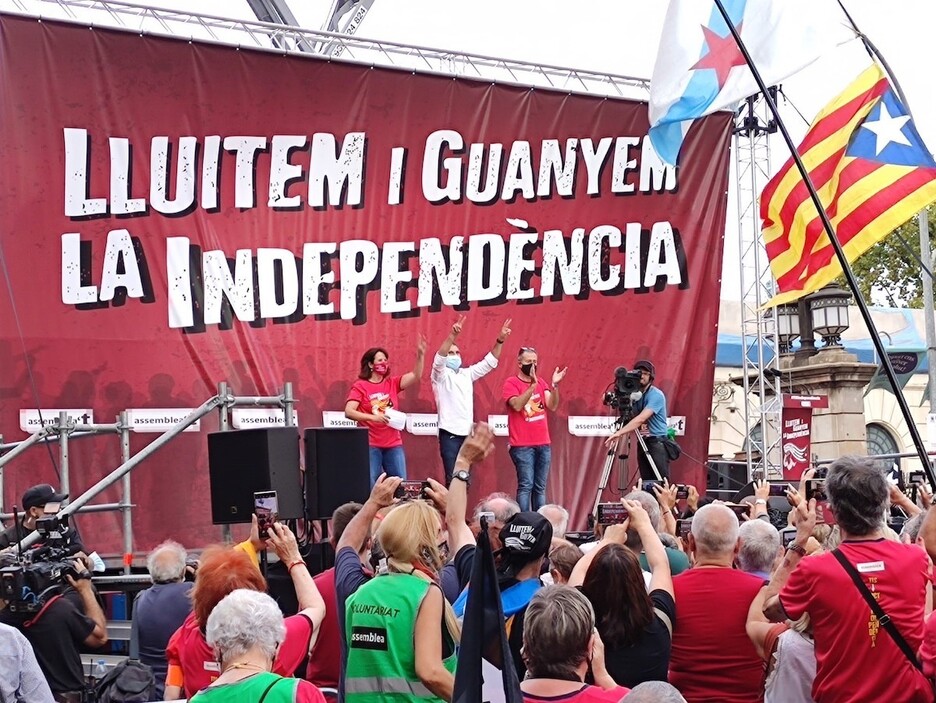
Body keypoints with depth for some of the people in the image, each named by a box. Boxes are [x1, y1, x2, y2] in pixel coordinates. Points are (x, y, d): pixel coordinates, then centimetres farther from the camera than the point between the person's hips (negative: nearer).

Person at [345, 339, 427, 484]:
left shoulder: (392, 383, 11)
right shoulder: (360, 386, -1)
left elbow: (415, 375, -1)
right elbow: (348, 412, -11)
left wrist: (420, 354, -15)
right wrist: (373, 417, -22)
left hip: (393, 444, 4)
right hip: (370, 445, -4)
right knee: (370, 486, -6)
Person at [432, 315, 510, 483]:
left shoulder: (467, 374, 16)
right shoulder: (440, 375, -1)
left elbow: (489, 362, 13)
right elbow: (439, 358, -21)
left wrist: (500, 340, -3)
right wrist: (453, 335, -38)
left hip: (467, 433, 6)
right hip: (450, 434, -6)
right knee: (453, 479, -9)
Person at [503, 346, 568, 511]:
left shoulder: (541, 382, 13)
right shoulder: (511, 383, -3)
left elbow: (552, 406, 1)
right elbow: (517, 405, -20)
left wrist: (555, 385, -14)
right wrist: (533, 385, -26)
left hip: (543, 443, 5)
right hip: (522, 445, -5)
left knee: (540, 487, 7)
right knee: (526, 485, -10)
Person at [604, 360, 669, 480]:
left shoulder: (656, 395, -14)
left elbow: (641, 418, -27)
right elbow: (632, 418, 12)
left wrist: (619, 432, -35)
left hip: (658, 442, -7)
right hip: (642, 442, 7)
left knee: (661, 482, -10)